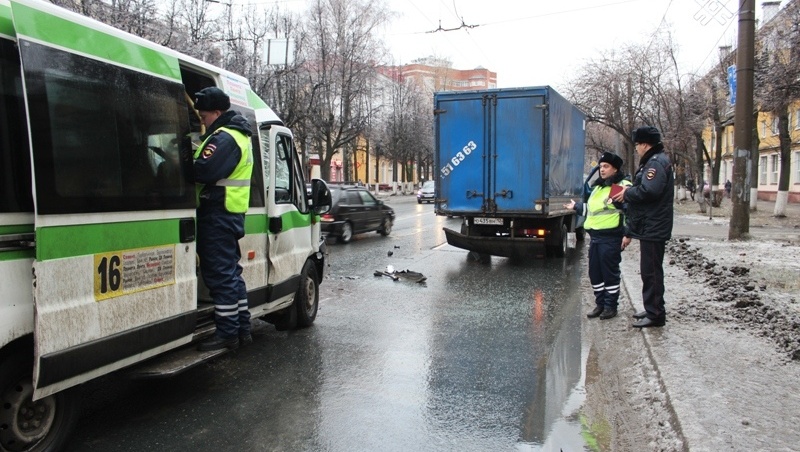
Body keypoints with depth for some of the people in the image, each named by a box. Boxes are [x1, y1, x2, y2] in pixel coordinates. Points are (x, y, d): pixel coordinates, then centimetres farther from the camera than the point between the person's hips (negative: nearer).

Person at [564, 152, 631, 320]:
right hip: (595, 237, 8)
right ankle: (600, 304, 23)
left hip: (611, 238, -8)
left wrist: (628, 234, -20)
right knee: (594, 273, 11)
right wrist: (576, 206, 33)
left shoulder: (622, 186, -7)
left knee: (610, 273, 1)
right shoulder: (598, 187, 19)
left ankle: (611, 306, 13)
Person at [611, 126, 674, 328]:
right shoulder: (651, 162, 20)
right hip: (649, 228, 11)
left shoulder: (657, 162, -13)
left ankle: (655, 315, 1)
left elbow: (649, 191, -30)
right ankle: (652, 310, 26)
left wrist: (627, 193, -10)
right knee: (649, 271, 16)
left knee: (651, 271, -6)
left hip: (653, 228, -11)